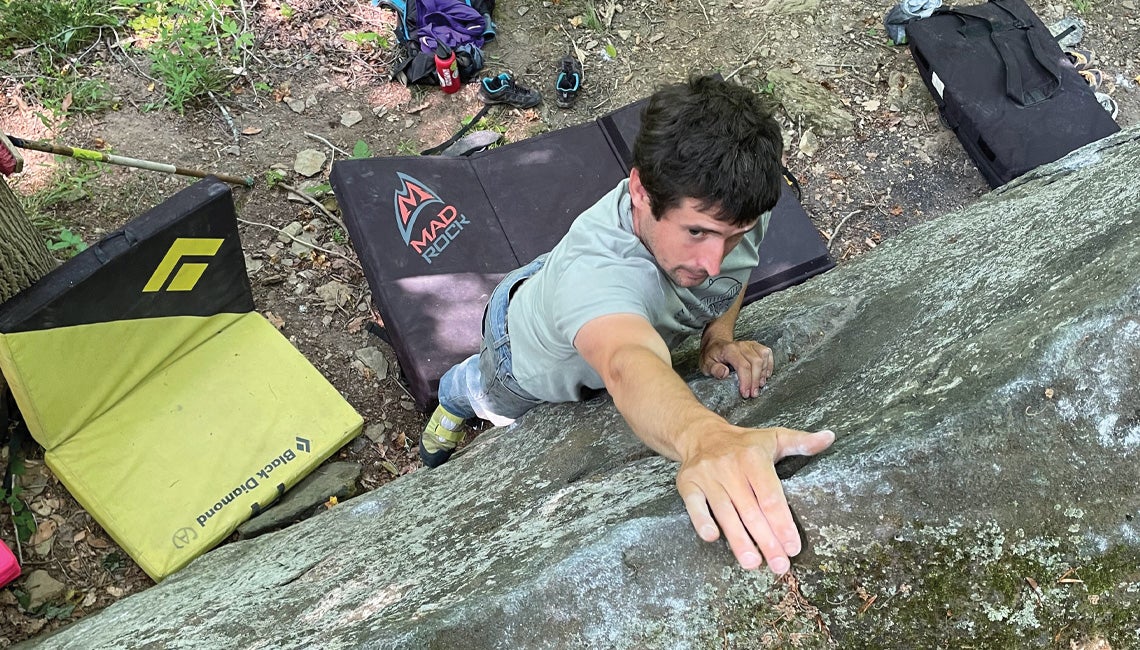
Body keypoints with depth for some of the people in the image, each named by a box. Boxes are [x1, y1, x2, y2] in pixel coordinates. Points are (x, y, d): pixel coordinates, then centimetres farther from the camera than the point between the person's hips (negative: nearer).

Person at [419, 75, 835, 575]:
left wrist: (719, 335, -27)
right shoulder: (594, 270, -54)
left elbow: (734, 269, -9)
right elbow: (630, 364, -76)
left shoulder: (730, 204, -34)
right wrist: (704, 437, -97)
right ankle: (453, 398, 68)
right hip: (529, 354, -3)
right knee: (495, 402, 32)